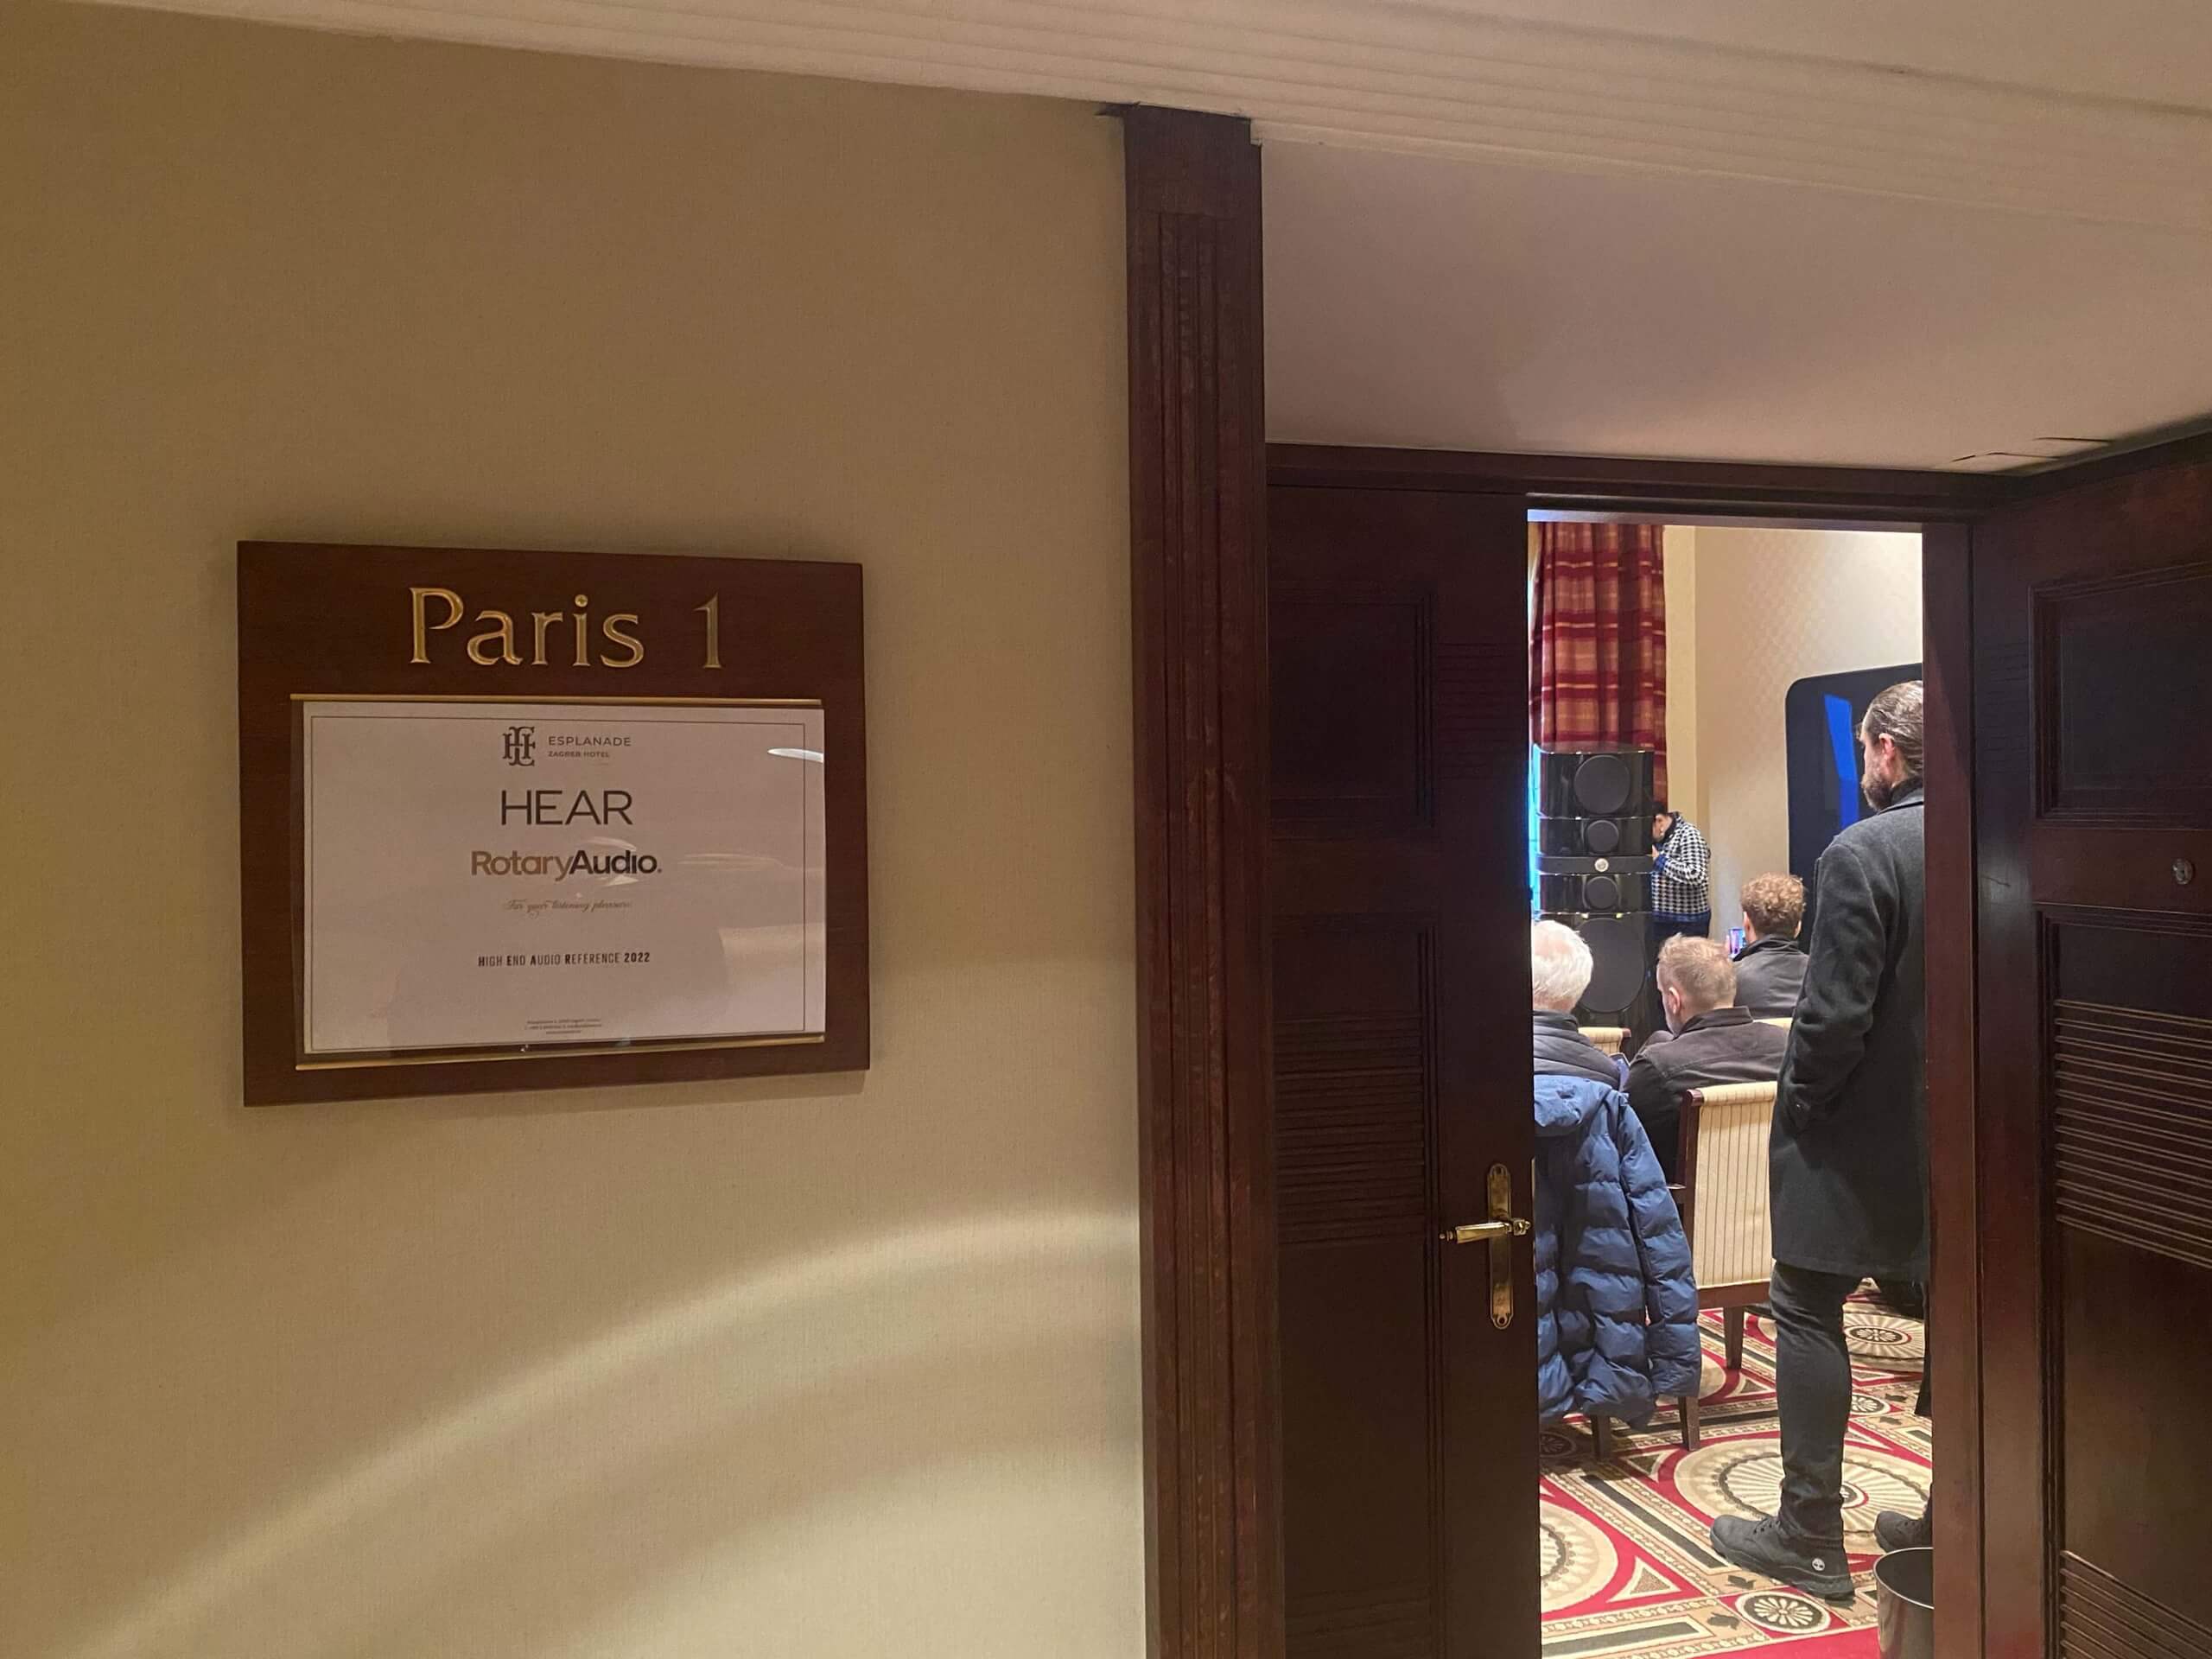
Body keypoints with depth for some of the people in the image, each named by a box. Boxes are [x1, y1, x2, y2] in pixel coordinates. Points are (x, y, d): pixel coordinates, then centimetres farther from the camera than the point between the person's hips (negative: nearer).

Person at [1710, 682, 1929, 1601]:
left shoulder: (1860, 853, -19)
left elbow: (1836, 1014, -22)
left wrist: (1798, 1102, -7)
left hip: (1862, 1137, -7)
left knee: (1808, 1314, 4)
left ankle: (1811, 1538, 9)